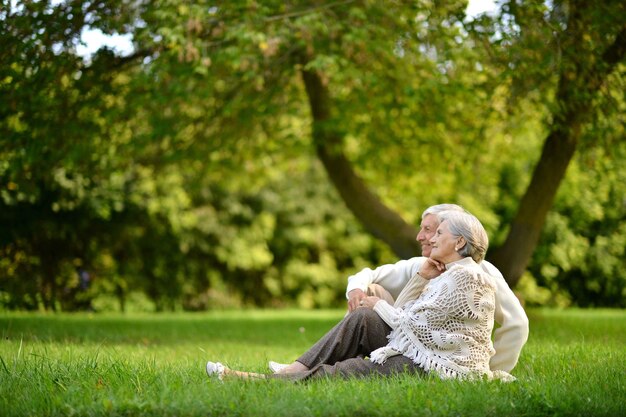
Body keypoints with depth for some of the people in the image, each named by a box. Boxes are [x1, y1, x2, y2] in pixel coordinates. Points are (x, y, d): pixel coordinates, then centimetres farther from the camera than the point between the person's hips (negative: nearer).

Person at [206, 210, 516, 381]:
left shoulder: (465, 275, -17)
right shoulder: (450, 273, 15)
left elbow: (416, 326, -18)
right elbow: (408, 317, 12)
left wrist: (381, 305, -3)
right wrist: (421, 278, 2)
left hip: (440, 367, -10)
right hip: (421, 349, 10)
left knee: (350, 370, -13)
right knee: (361, 319, 0)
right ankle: (297, 370, -6)